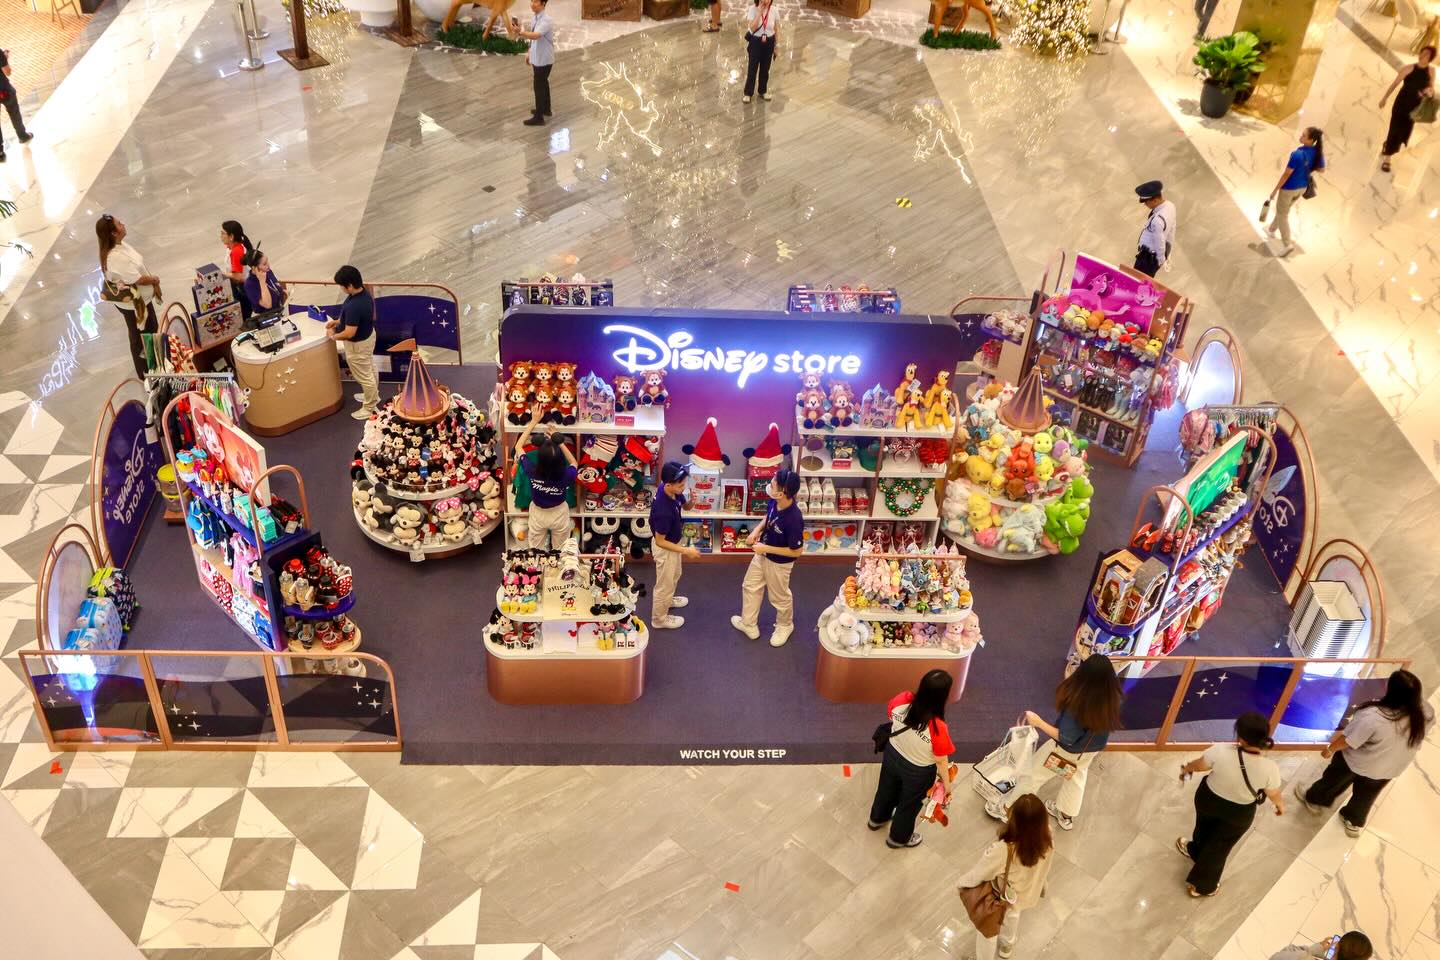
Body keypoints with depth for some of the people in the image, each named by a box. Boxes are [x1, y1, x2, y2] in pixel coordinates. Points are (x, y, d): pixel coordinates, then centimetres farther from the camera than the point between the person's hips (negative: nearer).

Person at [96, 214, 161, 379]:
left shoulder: (120, 245, -5)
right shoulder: (115, 257, -35)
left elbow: (140, 266, 4)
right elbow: (138, 279, -28)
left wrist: (154, 284, -1)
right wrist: (155, 280, -9)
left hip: (143, 298, 9)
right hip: (133, 304, -9)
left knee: (152, 330, 26)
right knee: (140, 338, 13)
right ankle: (146, 373, 34)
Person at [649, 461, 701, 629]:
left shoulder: (672, 491, -18)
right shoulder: (663, 510, -41)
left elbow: (684, 506, 3)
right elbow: (660, 541, -28)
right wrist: (685, 550, -26)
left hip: (673, 541, 8)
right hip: (665, 548, -8)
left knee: (674, 576, 33)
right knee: (664, 584, 16)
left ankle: (668, 600, 60)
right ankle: (659, 619, 40)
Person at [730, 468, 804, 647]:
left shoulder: (794, 519, -40)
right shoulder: (774, 502, -18)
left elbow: (797, 551, -28)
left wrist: (767, 549, -25)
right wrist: (757, 531, -10)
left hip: (779, 563, -7)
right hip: (763, 555, 8)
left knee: (779, 596, 19)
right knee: (750, 586, 24)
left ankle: (785, 626, 49)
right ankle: (749, 624, 47)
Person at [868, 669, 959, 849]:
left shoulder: (902, 700, -29)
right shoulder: (938, 728, -40)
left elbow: (890, 714, -4)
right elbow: (941, 761, -22)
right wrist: (947, 783, -3)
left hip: (892, 755, 4)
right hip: (918, 771, -4)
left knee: (887, 789, 35)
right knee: (909, 804, 27)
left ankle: (877, 818, 63)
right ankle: (899, 838, 54)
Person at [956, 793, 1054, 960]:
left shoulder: (1002, 851, -45)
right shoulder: (1048, 838, -32)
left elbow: (977, 874, -26)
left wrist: (960, 884, -5)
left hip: (999, 900, -5)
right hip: (1027, 894, 5)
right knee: (1012, 915, 39)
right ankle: (1007, 946, 68)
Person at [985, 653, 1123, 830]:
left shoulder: (1077, 705, -42)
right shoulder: (1111, 695, -24)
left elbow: (1066, 739, -30)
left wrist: (1039, 723, -24)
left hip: (1068, 749, -5)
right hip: (1094, 746, 5)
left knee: (1034, 774, 18)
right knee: (1076, 776, 33)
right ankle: (1066, 815, 55)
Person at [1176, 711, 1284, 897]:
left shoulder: (1220, 751, -34)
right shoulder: (1269, 769, -33)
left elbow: (1199, 765, -13)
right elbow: (1274, 795, -12)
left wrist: (1186, 769, 11)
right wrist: (1281, 805, 12)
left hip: (1208, 799, 1)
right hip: (1240, 814, -1)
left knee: (1204, 828, 34)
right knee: (1219, 846, 25)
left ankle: (1195, 851, 66)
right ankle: (1202, 885, 46)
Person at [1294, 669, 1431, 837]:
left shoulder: (1372, 716, -41)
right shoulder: (1424, 713, -28)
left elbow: (1348, 740, -25)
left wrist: (1330, 749, -7)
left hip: (1358, 762, -4)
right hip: (1390, 768, 4)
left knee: (1335, 780, 28)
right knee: (1366, 794, 31)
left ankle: (1313, 799, 53)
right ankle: (1355, 822, 54)